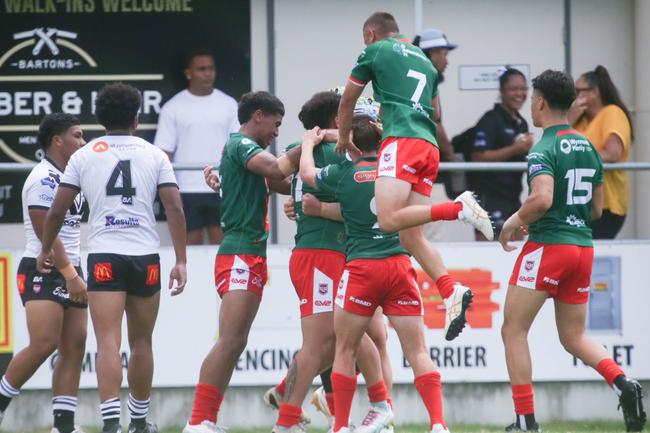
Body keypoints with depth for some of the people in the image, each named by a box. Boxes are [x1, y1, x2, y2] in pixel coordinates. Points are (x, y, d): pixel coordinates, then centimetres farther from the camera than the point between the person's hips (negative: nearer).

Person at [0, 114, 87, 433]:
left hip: (69, 269, 9)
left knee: (74, 346, 0)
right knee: (44, 344, -19)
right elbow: (46, 235, -18)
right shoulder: (43, 179, -13)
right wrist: (70, 276, -20)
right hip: (43, 271, -9)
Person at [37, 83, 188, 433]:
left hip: (104, 256, -1)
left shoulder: (84, 155, 6)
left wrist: (45, 250, 22)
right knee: (141, 343, 15)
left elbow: (57, 211, 6)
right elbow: (175, 209, -1)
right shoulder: (155, 155, 7)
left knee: (108, 342, -9)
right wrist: (180, 261, 1)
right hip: (146, 257, 1)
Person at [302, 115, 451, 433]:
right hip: (400, 265, 2)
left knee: (345, 351, 11)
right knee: (417, 351, 0)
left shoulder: (343, 173, -1)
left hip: (362, 267, -2)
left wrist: (309, 143, 40)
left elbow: (306, 172, 20)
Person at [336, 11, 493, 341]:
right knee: (411, 236, 2)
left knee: (389, 220, -23)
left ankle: (459, 208, -34)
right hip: (430, 146, 7)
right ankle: (451, 292, -14)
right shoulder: (424, 61, 29)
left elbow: (347, 102, 21)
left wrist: (343, 140, 38)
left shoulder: (375, 51, 12)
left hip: (401, 140, -7)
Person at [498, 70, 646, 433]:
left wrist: (514, 222, -11)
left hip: (548, 245, -7)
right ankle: (623, 383, -11)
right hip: (583, 247, 8)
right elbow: (597, 209, 16)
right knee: (574, 337, 16)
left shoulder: (544, 150, -13)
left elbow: (542, 199, -27)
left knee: (514, 330, 4)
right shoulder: (588, 148, 12)